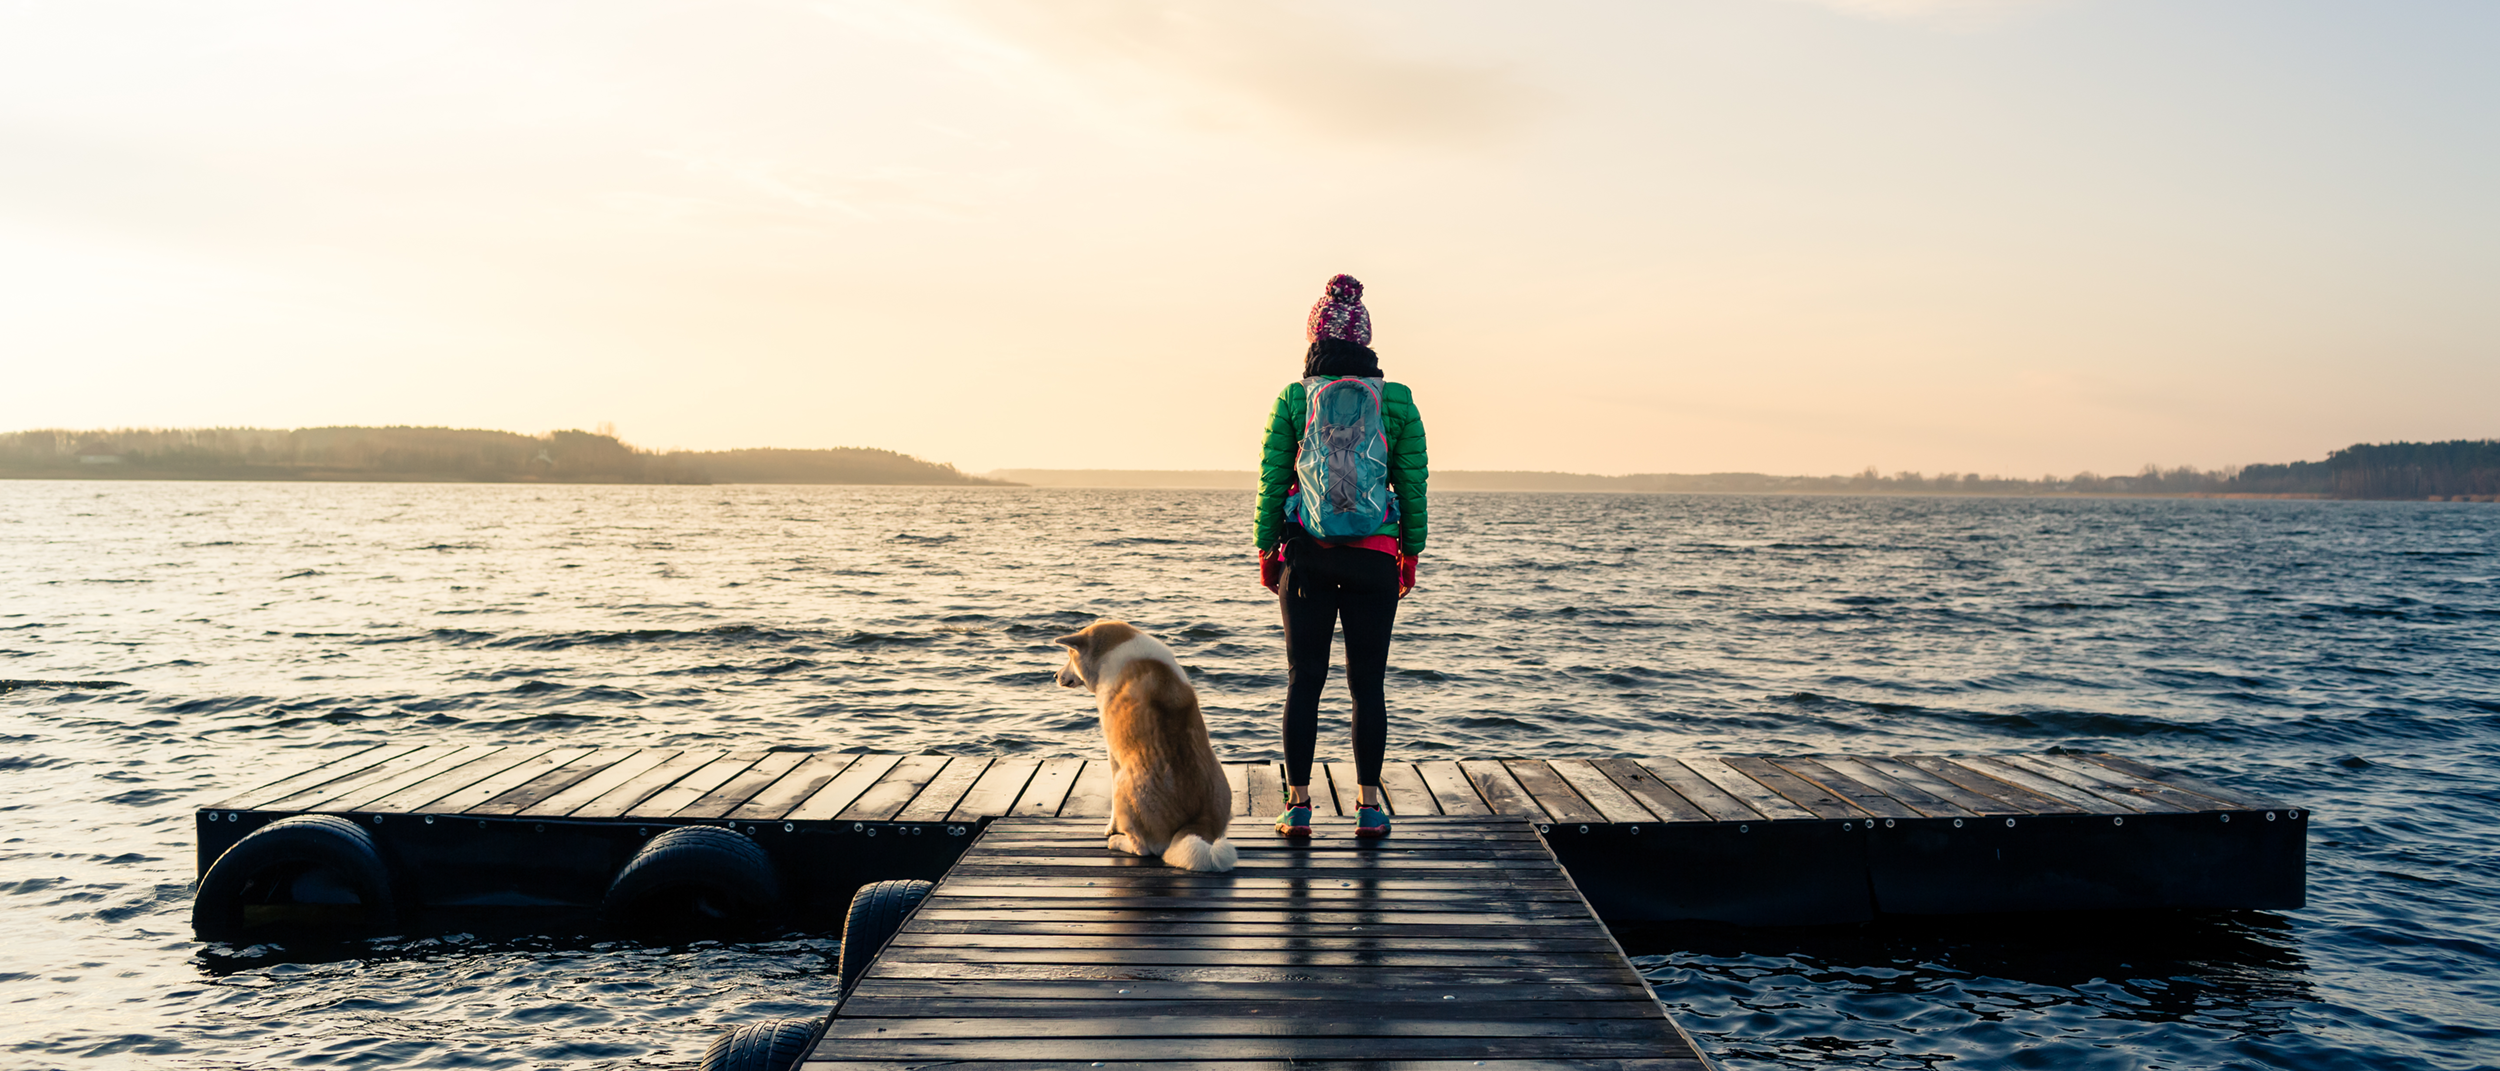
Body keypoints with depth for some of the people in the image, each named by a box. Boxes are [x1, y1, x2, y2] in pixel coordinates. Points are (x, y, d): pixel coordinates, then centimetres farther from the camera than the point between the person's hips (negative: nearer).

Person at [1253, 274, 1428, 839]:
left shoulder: (1293, 399, -2)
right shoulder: (1397, 400, -1)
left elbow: (1271, 479, 0)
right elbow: (1414, 481, 2)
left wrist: (1266, 549, 9)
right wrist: (1411, 551, 11)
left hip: (1305, 554, 0)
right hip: (1374, 556, 0)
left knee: (1304, 680, 6)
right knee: (1368, 682, 7)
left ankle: (1298, 805, 7)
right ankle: (1370, 807, 9)